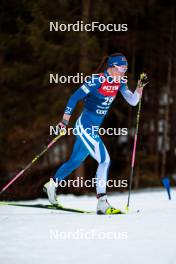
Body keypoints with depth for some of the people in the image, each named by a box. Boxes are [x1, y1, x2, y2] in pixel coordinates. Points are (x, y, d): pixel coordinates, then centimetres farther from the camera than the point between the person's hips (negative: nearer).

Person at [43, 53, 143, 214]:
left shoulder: (119, 82, 4)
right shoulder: (97, 80, -17)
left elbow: (133, 101, 5)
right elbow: (75, 97, -15)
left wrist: (140, 87, -12)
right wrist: (65, 120, -17)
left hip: (93, 129, 8)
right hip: (85, 126, -8)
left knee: (76, 161, 20)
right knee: (105, 160, -15)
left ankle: (52, 184, 39)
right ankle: (102, 203, -15)